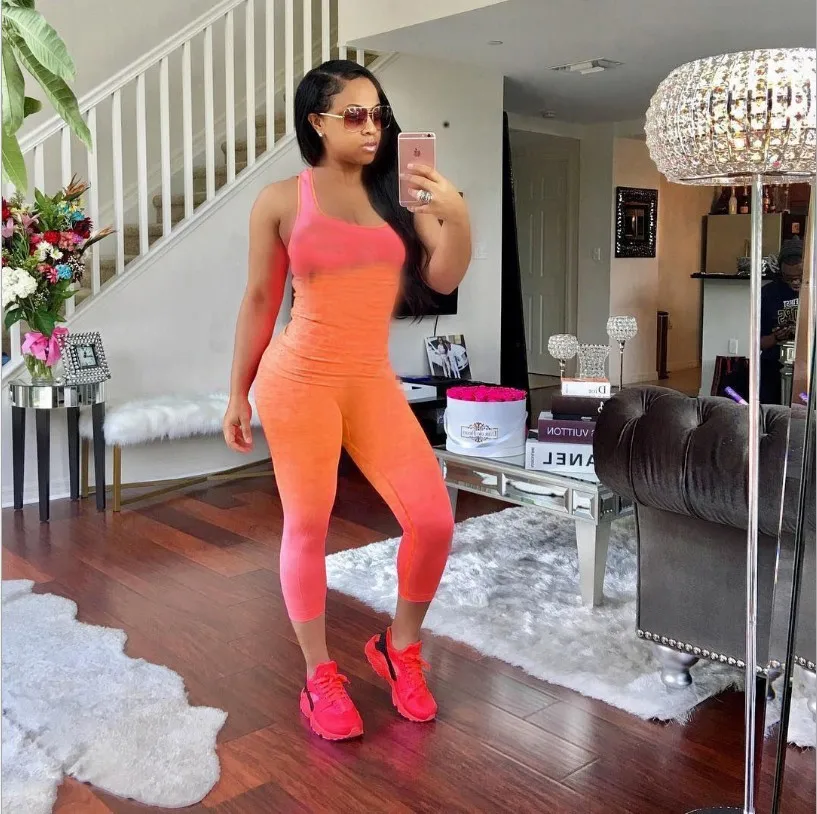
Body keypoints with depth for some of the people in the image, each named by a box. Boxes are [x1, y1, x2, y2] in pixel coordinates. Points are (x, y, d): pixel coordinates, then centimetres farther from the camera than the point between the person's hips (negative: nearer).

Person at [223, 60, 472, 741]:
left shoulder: (398, 193, 6)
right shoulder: (282, 201, 0)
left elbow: (443, 280, -1)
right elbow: (260, 300, 5)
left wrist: (457, 216, -19)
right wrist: (238, 393, 8)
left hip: (374, 382, 3)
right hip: (299, 379, -2)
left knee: (434, 520, -5)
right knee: (307, 527, 2)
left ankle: (400, 648, 22)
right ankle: (320, 675, 22)